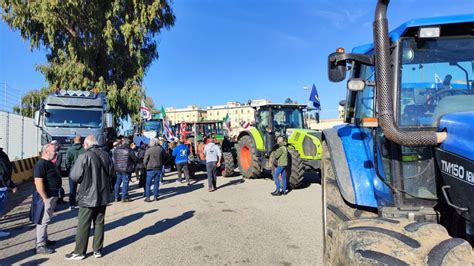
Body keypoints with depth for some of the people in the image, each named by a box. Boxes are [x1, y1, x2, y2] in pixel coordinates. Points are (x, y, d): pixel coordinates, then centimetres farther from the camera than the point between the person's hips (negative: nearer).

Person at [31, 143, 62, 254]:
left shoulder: (49, 163, 13)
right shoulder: (41, 164, -19)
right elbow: (38, 182, -25)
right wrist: (45, 198, -24)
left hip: (52, 196, 10)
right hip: (46, 197, -10)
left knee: (46, 220, 20)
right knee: (43, 221, -3)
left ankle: (44, 239, 32)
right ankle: (40, 246, 4)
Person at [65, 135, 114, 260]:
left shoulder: (84, 157, -16)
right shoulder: (106, 155, 1)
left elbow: (74, 177, -13)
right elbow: (111, 174, 10)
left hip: (88, 197, -5)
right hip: (103, 196, 5)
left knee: (83, 226, 7)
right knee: (99, 223, 13)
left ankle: (79, 252, 18)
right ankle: (98, 250, 21)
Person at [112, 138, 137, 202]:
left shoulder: (116, 149, 4)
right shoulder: (129, 150, -13)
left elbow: (114, 158, 13)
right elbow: (135, 159, -8)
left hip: (117, 169, 5)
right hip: (126, 169, -5)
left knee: (117, 183, 15)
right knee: (125, 183, 2)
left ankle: (116, 197, 22)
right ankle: (124, 198, 6)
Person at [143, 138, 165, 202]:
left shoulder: (148, 150, -14)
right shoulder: (161, 149, -3)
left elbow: (145, 161, -9)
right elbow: (164, 159, 7)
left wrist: (146, 166, 9)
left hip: (150, 169, -4)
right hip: (158, 169, 4)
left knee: (148, 184, 6)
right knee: (156, 183, 12)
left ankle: (147, 197, 5)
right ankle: (155, 197, 16)